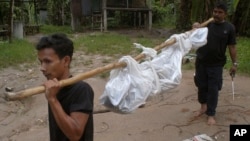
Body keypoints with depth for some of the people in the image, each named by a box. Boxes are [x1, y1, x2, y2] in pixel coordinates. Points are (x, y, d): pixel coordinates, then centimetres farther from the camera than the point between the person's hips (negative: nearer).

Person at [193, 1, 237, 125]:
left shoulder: (229, 28, -3)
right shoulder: (207, 24, 0)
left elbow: (232, 46, 0)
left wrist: (234, 63, -2)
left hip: (216, 64, -2)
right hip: (201, 62, 2)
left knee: (213, 89, 2)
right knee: (201, 86, 12)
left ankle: (211, 114, 16)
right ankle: (203, 106, 36)